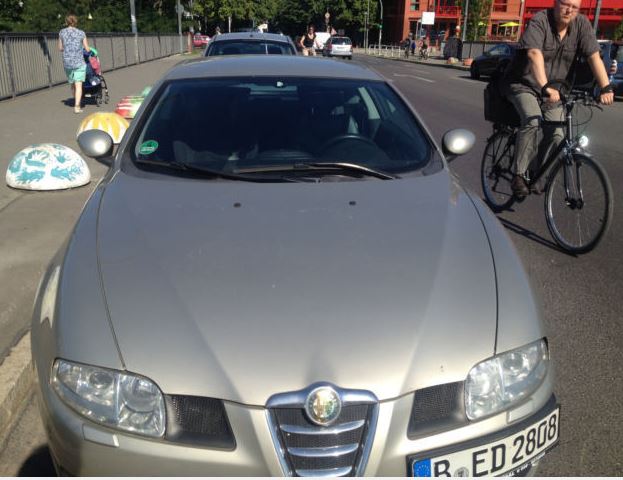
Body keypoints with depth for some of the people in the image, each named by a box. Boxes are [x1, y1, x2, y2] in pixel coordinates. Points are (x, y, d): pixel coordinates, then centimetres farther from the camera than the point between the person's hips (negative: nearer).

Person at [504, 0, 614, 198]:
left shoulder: (582, 24, -6)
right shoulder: (540, 21, -19)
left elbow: (594, 57, -13)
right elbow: (534, 54, -35)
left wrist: (606, 88, -26)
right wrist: (545, 87, -49)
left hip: (554, 89, 5)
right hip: (524, 84, -5)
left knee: (557, 136, -8)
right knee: (532, 121, -30)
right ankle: (518, 176, -23)